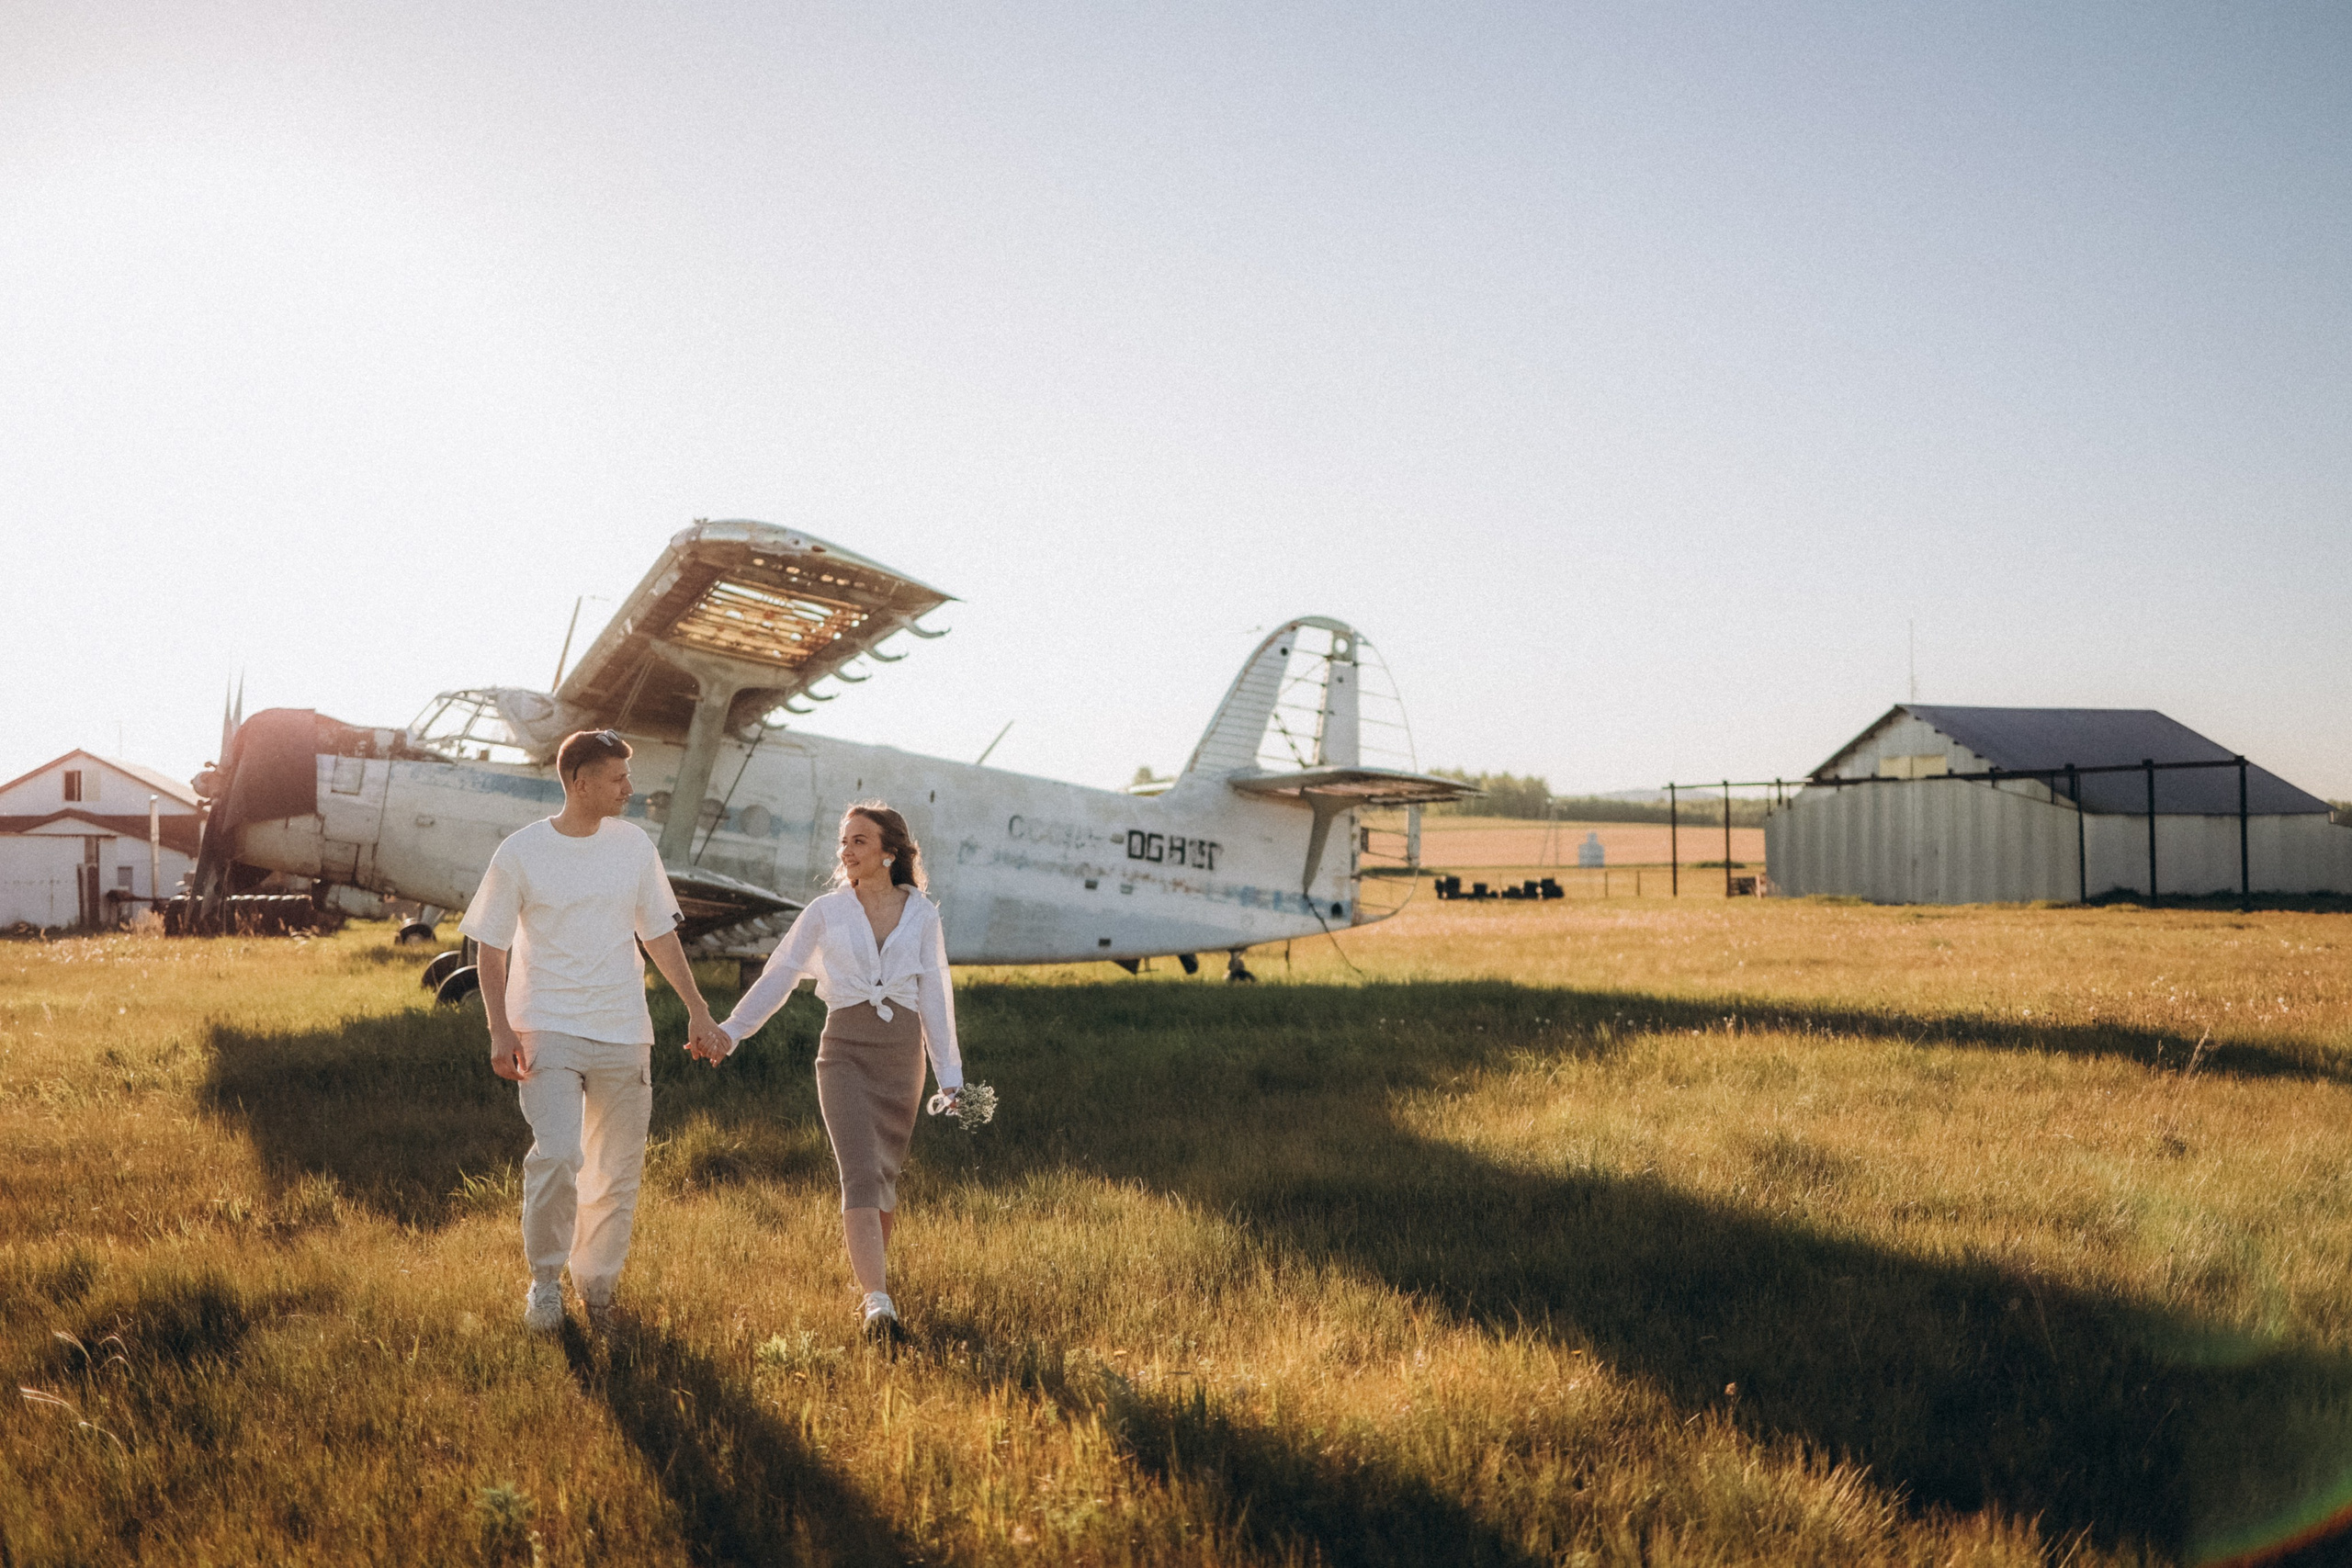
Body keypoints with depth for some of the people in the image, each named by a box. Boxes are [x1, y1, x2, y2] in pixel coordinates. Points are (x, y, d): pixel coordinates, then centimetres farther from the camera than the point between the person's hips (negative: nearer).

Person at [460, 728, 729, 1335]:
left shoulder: (634, 846, 5)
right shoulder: (521, 852, -4)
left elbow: (660, 935, 14)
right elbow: (491, 947, 1)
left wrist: (697, 1010, 10)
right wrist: (500, 1030, -9)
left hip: (623, 1033, 4)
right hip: (547, 1029, -4)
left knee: (618, 1171, 6)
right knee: (558, 1155, -18)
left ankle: (597, 1285, 24)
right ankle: (545, 1280, 3)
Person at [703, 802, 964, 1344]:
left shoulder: (921, 916, 5)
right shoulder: (826, 911, 4)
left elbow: (935, 997, 7)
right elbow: (778, 975, 6)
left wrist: (949, 1073, 6)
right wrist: (731, 1030, -2)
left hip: (902, 1053, 2)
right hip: (845, 1049, -2)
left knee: (885, 1177, 8)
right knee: (861, 1174, -15)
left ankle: (868, 1280, 30)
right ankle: (878, 1305, -24)